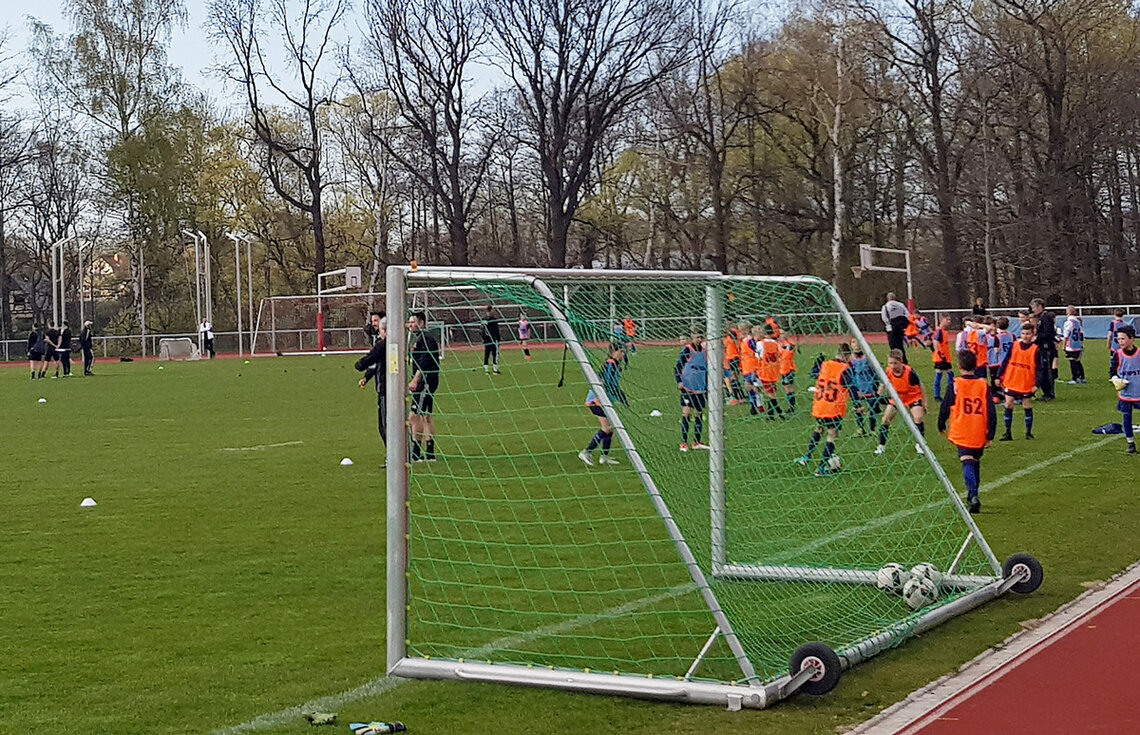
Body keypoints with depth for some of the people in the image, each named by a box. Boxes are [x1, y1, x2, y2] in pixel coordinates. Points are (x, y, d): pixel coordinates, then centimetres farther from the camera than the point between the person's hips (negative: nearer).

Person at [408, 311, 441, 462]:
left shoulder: (425, 338, -14)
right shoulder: (418, 338, 19)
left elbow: (424, 363, -21)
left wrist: (415, 381, -23)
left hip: (426, 381, -11)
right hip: (424, 383, 11)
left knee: (415, 416, -11)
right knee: (426, 416, 12)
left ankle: (416, 453, -10)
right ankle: (429, 453, 16)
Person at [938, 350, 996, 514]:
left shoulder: (954, 385, -6)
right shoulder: (983, 385, 1)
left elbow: (945, 408, 0)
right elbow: (991, 413, -1)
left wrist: (941, 427, 18)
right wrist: (990, 436, 5)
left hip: (961, 435, -3)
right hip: (980, 436, 3)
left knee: (968, 464, -8)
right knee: (975, 463, 20)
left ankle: (973, 496, -29)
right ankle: (973, 496, 29)